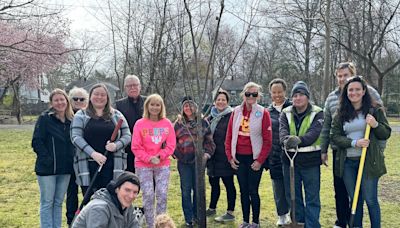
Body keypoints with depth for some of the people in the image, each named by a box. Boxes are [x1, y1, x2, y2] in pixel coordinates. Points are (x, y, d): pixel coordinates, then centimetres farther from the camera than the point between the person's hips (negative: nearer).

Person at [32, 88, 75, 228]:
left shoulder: (71, 120, 10)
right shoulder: (45, 118, -6)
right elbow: (37, 142, -10)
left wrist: (71, 160, 4)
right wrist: (47, 159, -16)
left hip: (65, 169, 5)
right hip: (47, 169, -5)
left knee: (59, 202, 12)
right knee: (47, 203, 1)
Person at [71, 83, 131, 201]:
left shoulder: (116, 115, 13)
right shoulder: (81, 115, 7)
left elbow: (127, 135, 10)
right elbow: (76, 137, -4)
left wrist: (116, 145, -12)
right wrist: (93, 153, -17)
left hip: (111, 166, 1)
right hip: (88, 166, -1)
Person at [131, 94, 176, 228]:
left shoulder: (167, 124, 3)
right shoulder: (140, 124, -4)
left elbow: (171, 145, 2)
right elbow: (136, 147, -5)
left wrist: (160, 156, -13)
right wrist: (149, 158, -15)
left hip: (163, 165, 2)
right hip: (143, 166, -2)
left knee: (162, 195, 2)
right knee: (148, 196, 0)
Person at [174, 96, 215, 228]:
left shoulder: (203, 122, 4)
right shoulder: (179, 124, 5)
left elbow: (209, 140, 5)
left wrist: (207, 153, -7)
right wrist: (175, 154, -1)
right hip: (184, 162, 0)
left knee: (198, 188, 8)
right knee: (186, 190, 3)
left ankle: (197, 214, 23)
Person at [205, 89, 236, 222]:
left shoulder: (231, 116, -11)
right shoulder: (211, 117, 11)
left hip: (224, 157, -7)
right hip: (213, 157, 7)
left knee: (228, 184, 3)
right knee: (214, 183, 18)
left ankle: (230, 213, 12)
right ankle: (212, 209, 34)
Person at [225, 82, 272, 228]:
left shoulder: (263, 113, -6)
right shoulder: (236, 112, 5)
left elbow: (267, 140, -7)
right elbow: (229, 136, 7)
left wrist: (260, 160, -10)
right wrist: (230, 156, 2)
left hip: (254, 158, -4)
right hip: (239, 158, 4)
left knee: (253, 191, 2)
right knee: (243, 191, 12)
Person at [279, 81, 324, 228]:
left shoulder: (317, 113, -3)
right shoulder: (286, 113, 6)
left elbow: (314, 133, -19)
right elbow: (282, 130, -12)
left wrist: (299, 140, -40)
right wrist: (286, 139, -36)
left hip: (310, 161, -3)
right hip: (290, 160, 3)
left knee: (312, 198, 3)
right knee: (293, 195, 14)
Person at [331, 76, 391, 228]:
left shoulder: (375, 110, 1)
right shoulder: (341, 113, 6)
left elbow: (386, 134, 2)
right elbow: (334, 136, 0)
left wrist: (376, 125, -19)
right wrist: (354, 143, -15)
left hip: (369, 161, -2)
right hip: (347, 162, 3)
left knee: (370, 200, 1)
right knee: (354, 199, 12)